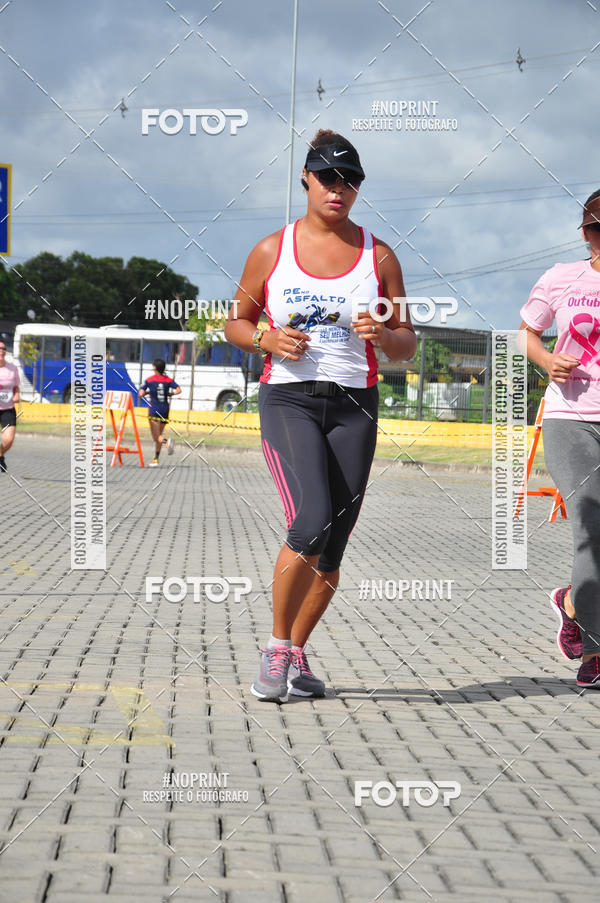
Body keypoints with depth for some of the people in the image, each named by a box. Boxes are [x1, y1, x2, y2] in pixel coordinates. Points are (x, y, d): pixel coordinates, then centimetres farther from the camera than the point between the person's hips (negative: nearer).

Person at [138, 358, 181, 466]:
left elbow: (141, 394, -5)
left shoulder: (149, 380, -3)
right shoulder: (168, 380, 4)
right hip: (165, 410, 4)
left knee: (157, 437, -7)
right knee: (159, 435, 16)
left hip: (154, 410, -4)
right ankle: (156, 459, 20)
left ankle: (166, 441, -39)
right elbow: (178, 390, -6)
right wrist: (170, 393, 11)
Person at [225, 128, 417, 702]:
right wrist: (266, 339, -7)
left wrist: (382, 335, -11)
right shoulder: (272, 250, 6)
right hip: (287, 399, -2)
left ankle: (296, 653, 22)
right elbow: (235, 322, 14)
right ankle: (276, 648, -7)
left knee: (333, 547, 3)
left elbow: (407, 346, 12)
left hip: (354, 406, 3)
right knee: (312, 523, -23)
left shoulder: (378, 256, 8)